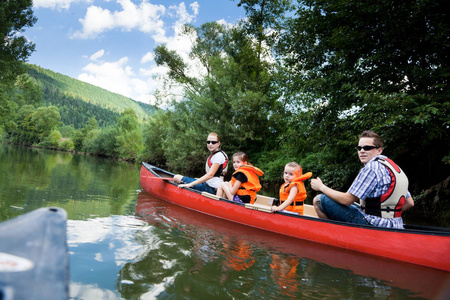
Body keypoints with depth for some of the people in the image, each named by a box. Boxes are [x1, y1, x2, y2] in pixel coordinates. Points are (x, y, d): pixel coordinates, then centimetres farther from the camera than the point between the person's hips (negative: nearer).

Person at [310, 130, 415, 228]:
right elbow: (410, 203, 16)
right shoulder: (393, 166, 13)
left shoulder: (371, 168, -15)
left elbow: (346, 200, -16)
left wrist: (321, 187, -3)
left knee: (320, 200, -11)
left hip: (374, 226, -10)